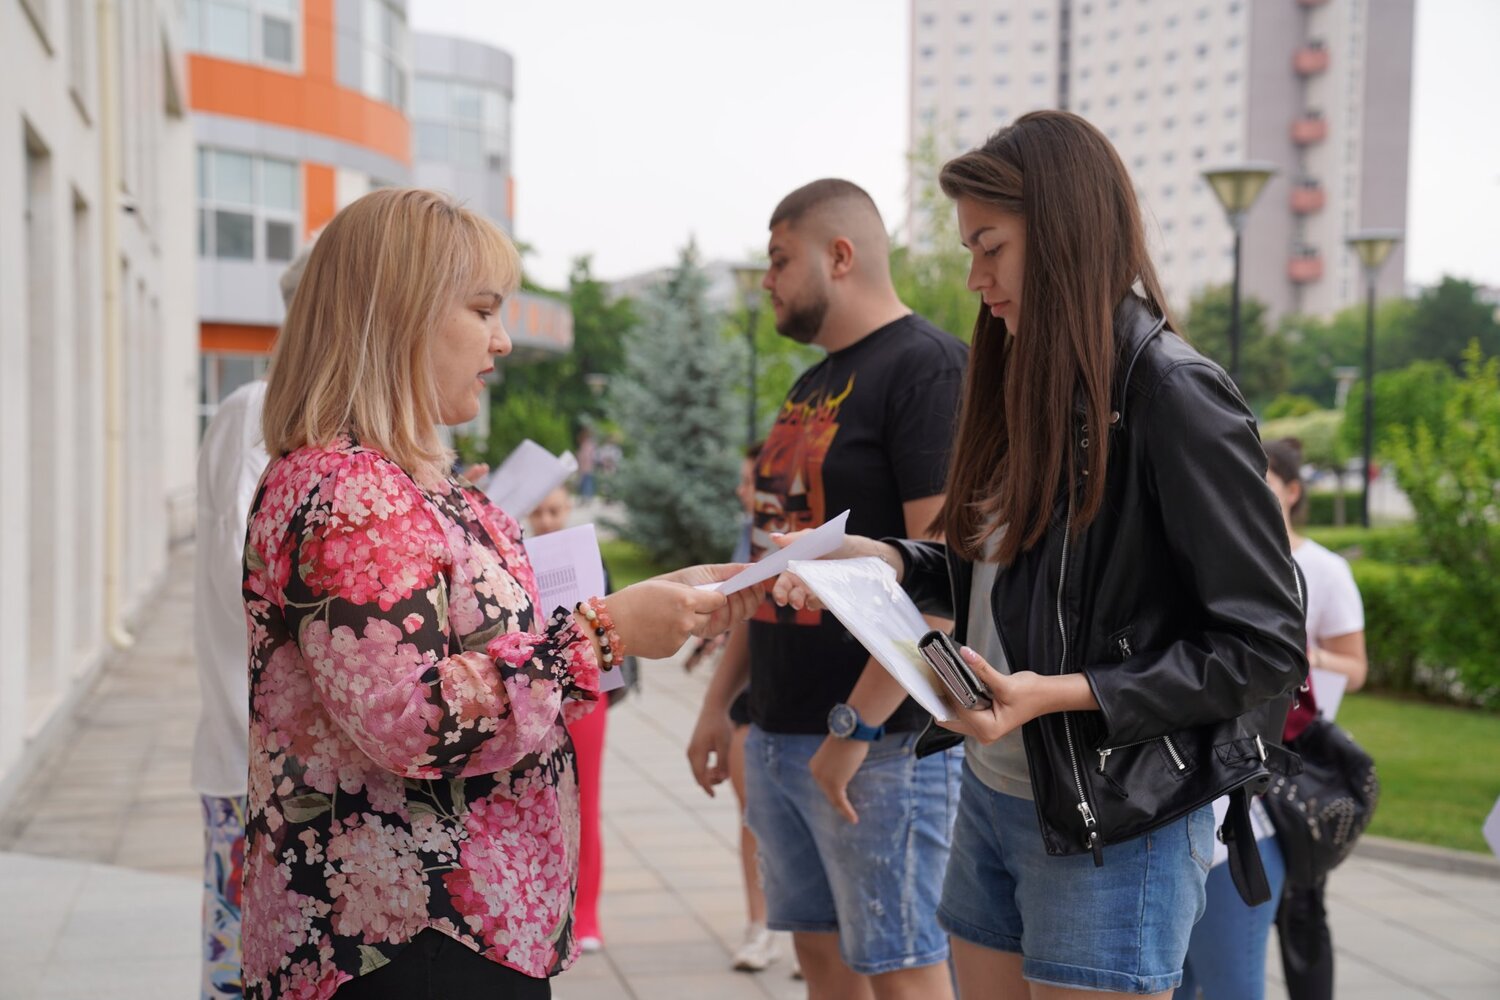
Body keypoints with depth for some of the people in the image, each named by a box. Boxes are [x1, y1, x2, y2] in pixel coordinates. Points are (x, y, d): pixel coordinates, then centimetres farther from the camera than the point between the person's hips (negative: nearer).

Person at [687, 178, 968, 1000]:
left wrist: (859, 726, -21)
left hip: (880, 740, -8)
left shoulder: (925, 366, -11)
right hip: (778, 733, 8)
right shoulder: (811, 387, 16)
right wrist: (719, 701, 17)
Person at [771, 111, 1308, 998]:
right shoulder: (1034, 388, 10)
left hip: (1113, 827, -8)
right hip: (992, 796, 8)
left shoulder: (1172, 391, -15)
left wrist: (1059, 693, -23)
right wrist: (884, 559, 2)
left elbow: (1267, 647, -17)